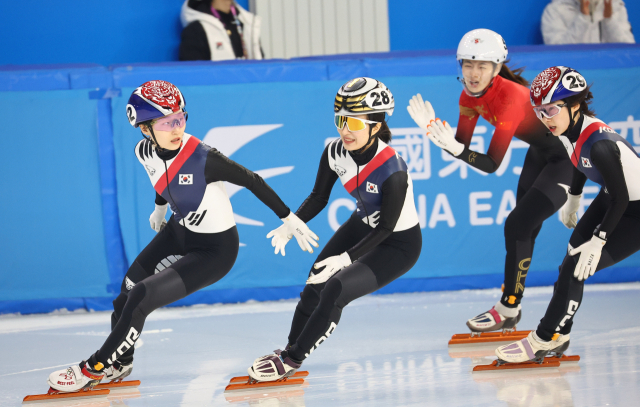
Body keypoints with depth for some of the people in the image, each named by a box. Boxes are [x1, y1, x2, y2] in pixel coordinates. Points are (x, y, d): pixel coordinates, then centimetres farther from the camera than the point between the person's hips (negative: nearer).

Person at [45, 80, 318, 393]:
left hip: (215, 250, -7)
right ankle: (120, 362, 36)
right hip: (180, 230, 7)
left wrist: (288, 218, -15)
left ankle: (97, 368, 5)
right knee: (129, 287, 10)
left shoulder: (203, 159, -33)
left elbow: (252, 181, -21)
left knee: (142, 296, -13)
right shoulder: (145, 152, -13)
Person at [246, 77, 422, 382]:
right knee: (314, 288, -2)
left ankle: (291, 360, -4)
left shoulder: (392, 171, -34)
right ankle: (290, 349, 20)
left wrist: (347, 257, -28)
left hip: (398, 245, -6)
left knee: (336, 290, -19)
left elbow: (386, 228, -23)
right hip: (362, 227, 7)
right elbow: (319, 197, -2)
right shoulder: (335, 152, -16)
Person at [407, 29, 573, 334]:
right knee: (522, 230, 11)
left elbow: (492, 163, -33)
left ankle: (508, 309, -2)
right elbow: (463, 146, -5)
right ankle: (509, 308, 20)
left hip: (569, 155, -9)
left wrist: (455, 148, -47)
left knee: (518, 225, -13)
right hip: (540, 153, 9)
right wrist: (435, 129, -22)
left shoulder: (511, 96, -33)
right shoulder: (470, 95, -9)